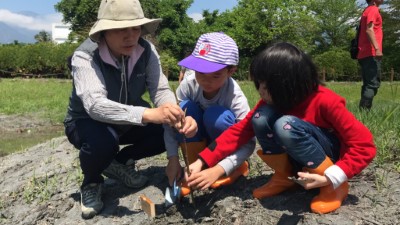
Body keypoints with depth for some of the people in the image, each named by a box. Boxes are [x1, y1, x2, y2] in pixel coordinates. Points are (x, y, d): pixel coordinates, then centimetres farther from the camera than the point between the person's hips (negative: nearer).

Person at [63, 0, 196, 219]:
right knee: (103, 142, -38)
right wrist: (149, 114, -58)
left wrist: (176, 117, -44)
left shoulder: (146, 51, -16)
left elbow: (161, 90, -21)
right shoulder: (85, 57, -29)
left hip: (128, 122, 5)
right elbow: (95, 105, -44)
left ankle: (119, 162, 10)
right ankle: (91, 183, -1)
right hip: (86, 122, -4)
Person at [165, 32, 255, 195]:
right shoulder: (189, 84, -22)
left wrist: (217, 170, -45)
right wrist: (173, 158, -27)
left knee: (216, 115, -34)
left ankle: (238, 167, -8)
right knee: (184, 108, -26)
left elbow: (249, 143, -32)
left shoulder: (235, 96, -30)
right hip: (201, 141, 2)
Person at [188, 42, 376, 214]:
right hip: (300, 158, 5)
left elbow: (365, 145, -23)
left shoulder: (325, 101, -26)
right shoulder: (272, 100, -11)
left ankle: (333, 187, -15)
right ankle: (284, 177, -4)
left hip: (332, 155, -4)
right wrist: (203, 161, -24)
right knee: (262, 117, -23)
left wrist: (331, 179, -32)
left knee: (286, 125, -34)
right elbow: (241, 130, -14)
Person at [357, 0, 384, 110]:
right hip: (371, 54, -10)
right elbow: (369, 30, -18)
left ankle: (364, 110, 8)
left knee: (368, 84, 9)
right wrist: (377, 48, -27)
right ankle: (364, 110, -19)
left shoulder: (368, 10, 24)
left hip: (364, 54, 10)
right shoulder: (373, 9, -4)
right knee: (373, 84, -14)